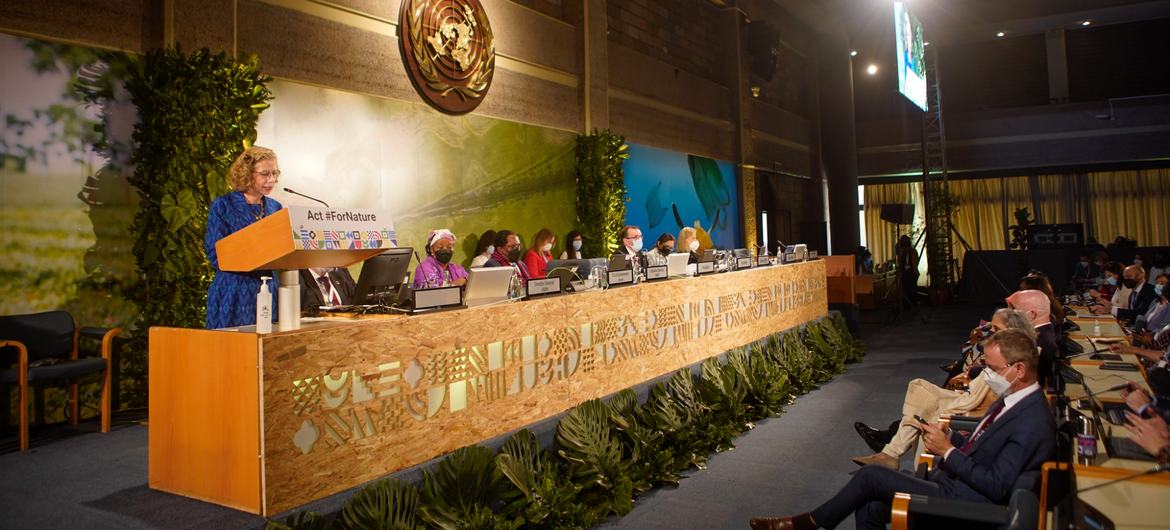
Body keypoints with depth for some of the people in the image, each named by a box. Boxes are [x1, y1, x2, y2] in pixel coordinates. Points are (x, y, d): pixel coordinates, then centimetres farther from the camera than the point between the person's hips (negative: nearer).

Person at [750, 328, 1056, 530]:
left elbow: (997, 487, -24)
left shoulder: (1033, 423, -21)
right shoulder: (1013, 399, 9)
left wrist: (948, 451, -18)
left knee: (872, 476, -13)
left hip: (963, 503, -9)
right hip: (953, 482, 9)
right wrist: (950, 437, 2)